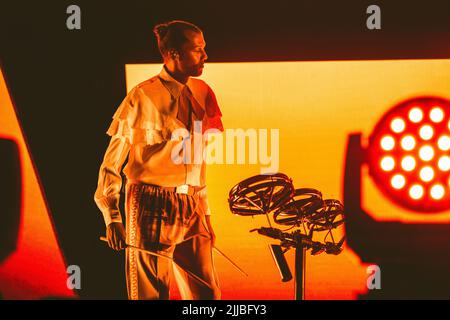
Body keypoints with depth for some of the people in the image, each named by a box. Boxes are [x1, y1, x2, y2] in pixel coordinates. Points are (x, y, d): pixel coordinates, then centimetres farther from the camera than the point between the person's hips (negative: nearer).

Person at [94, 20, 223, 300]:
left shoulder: (200, 94, 9)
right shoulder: (143, 96, -8)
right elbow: (112, 161, -6)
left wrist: (205, 213, 17)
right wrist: (112, 217, -11)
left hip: (191, 208, 6)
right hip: (152, 207, -5)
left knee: (206, 293, 7)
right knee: (150, 293, 4)